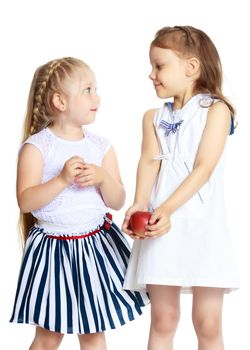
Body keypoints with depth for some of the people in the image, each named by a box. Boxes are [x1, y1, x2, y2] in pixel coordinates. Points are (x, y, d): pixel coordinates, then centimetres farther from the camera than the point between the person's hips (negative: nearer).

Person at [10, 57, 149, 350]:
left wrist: (102, 177, -17)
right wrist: (62, 179, -25)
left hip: (97, 245, 4)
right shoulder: (36, 147, -10)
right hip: (54, 248, -3)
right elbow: (25, 201, -16)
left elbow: (117, 202, 2)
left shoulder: (102, 147, 2)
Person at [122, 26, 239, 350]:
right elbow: (150, 161, -1)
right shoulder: (154, 117, 13)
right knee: (162, 320, 6)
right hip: (160, 223, 4)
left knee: (208, 323, -1)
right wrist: (140, 203, -21)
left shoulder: (215, 109, 0)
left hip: (201, 224, -3)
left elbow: (204, 168, -10)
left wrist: (167, 209, -22)